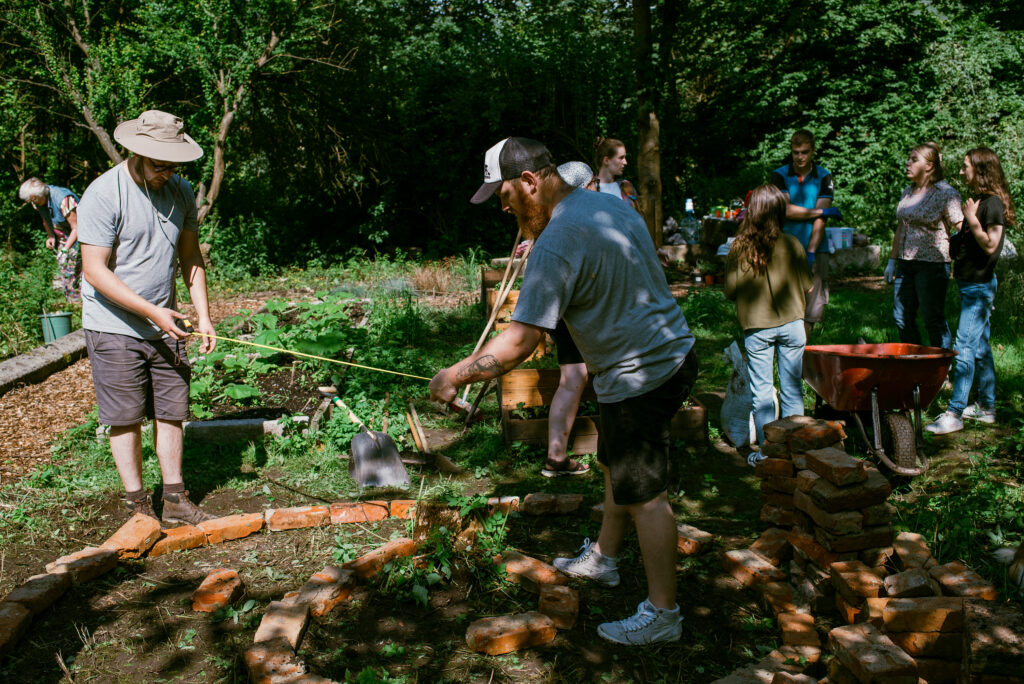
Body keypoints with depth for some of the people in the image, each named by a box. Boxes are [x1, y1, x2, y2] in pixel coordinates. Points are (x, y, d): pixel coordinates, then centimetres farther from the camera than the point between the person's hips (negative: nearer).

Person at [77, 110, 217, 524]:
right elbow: (95, 271, -17)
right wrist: (150, 311, -21)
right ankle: (137, 506, 14)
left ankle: (175, 500, 19)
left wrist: (203, 315, 2)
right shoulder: (103, 195, -15)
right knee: (126, 419, 2)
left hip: (164, 326, 5)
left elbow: (190, 257, 12)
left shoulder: (181, 192, 4)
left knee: (170, 413, 8)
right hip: (114, 326, -5)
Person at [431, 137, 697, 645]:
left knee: (644, 496, 2)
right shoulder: (611, 204, 6)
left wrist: (453, 377, -14)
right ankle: (603, 559, 42)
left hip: (638, 376, -10)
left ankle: (662, 613, 15)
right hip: (673, 352, 10)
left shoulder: (555, 246, -23)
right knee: (616, 467, 24)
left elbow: (516, 344, -26)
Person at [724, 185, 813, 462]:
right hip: (791, 324, 1)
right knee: (791, 388, 11)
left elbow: (730, 291, -4)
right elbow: (806, 286, 2)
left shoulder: (739, 247, -9)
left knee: (761, 390, 8)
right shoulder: (792, 245, -8)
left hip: (756, 328, -1)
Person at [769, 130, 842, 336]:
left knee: (811, 309, 0)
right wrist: (822, 211, -4)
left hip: (815, 250, 1)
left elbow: (820, 220, -3)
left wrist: (810, 253, -13)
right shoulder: (779, 175, 5)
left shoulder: (824, 177, 6)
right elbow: (786, 210, -8)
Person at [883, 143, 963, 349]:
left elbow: (961, 229, -11)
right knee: (901, 317, 9)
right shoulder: (908, 192, 14)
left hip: (932, 263, -7)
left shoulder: (945, 193, -8)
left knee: (933, 320, -3)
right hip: (905, 263, 7)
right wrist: (892, 260, 19)